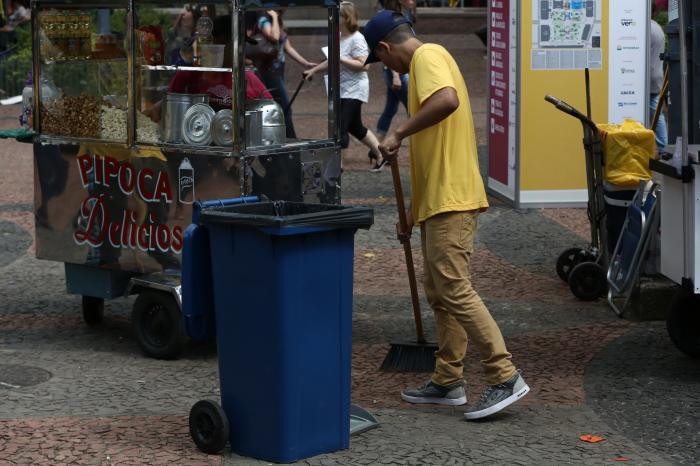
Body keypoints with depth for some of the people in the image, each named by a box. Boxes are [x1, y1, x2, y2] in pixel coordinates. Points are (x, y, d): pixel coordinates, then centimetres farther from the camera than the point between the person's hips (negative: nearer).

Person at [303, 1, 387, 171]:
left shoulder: (357, 39, -16)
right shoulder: (338, 37, 8)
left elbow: (363, 65, -23)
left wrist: (341, 59, -26)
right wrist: (313, 70, 19)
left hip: (354, 90, -9)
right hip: (342, 90, 9)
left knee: (341, 128, -12)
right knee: (355, 127, 17)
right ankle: (380, 155, 29)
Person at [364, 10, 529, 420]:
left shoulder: (427, 56, -8)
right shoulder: (427, 62, 23)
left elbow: (447, 100, -33)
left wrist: (398, 133, -24)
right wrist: (413, 211, 27)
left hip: (451, 201, -11)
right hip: (439, 200, 11)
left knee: (456, 291, -12)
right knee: (440, 293, 13)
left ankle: (506, 378, -11)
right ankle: (448, 382, 18)